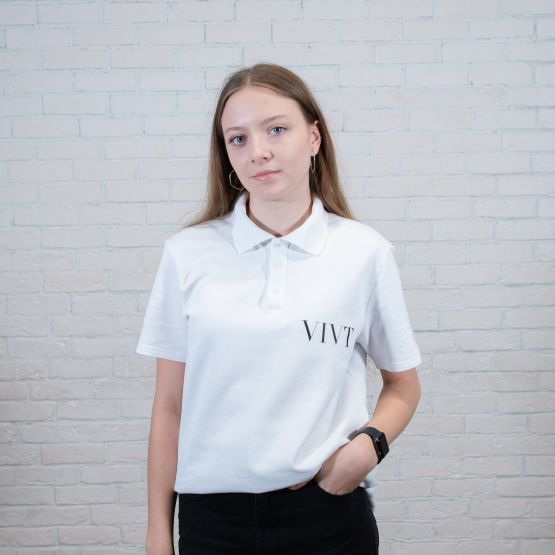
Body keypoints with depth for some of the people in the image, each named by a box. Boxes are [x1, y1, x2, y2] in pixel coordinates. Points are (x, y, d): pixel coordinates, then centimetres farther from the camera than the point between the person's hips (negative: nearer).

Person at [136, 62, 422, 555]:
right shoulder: (188, 253, -4)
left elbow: (403, 385, 7)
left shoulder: (365, 252, -4)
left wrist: (368, 445, -12)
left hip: (329, 512, 0)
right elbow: (170, 407, 0)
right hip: (212, 513, 1)